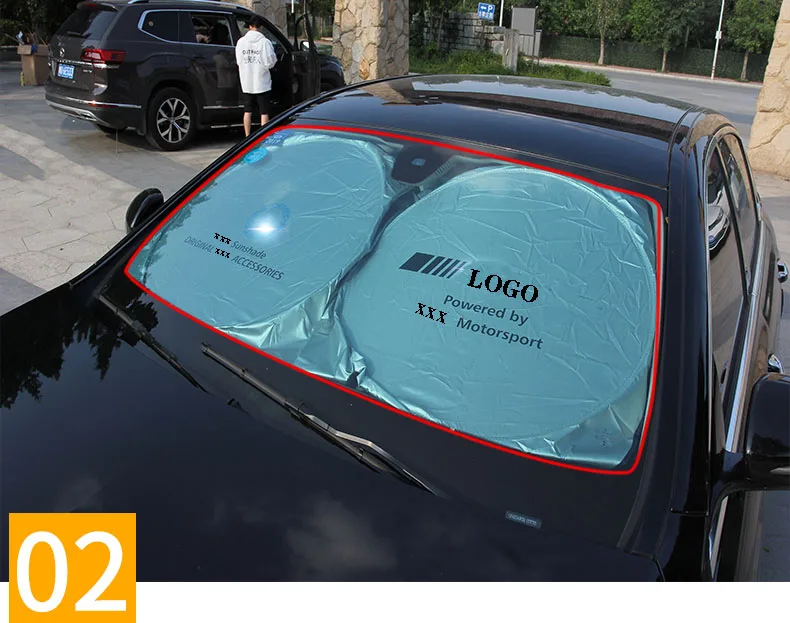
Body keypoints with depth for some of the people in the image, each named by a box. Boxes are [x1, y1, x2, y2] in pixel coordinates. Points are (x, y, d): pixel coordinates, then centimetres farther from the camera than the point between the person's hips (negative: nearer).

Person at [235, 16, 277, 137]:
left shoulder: (241, 41, 2)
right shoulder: (264, 42, -11)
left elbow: (238, 61, 5)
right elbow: (270, 62, -12)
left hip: (246, 83, 4)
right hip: (262, 83, -4)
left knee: (247, 111, 12)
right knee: (264, 112, 3)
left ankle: (247, 137, 15)